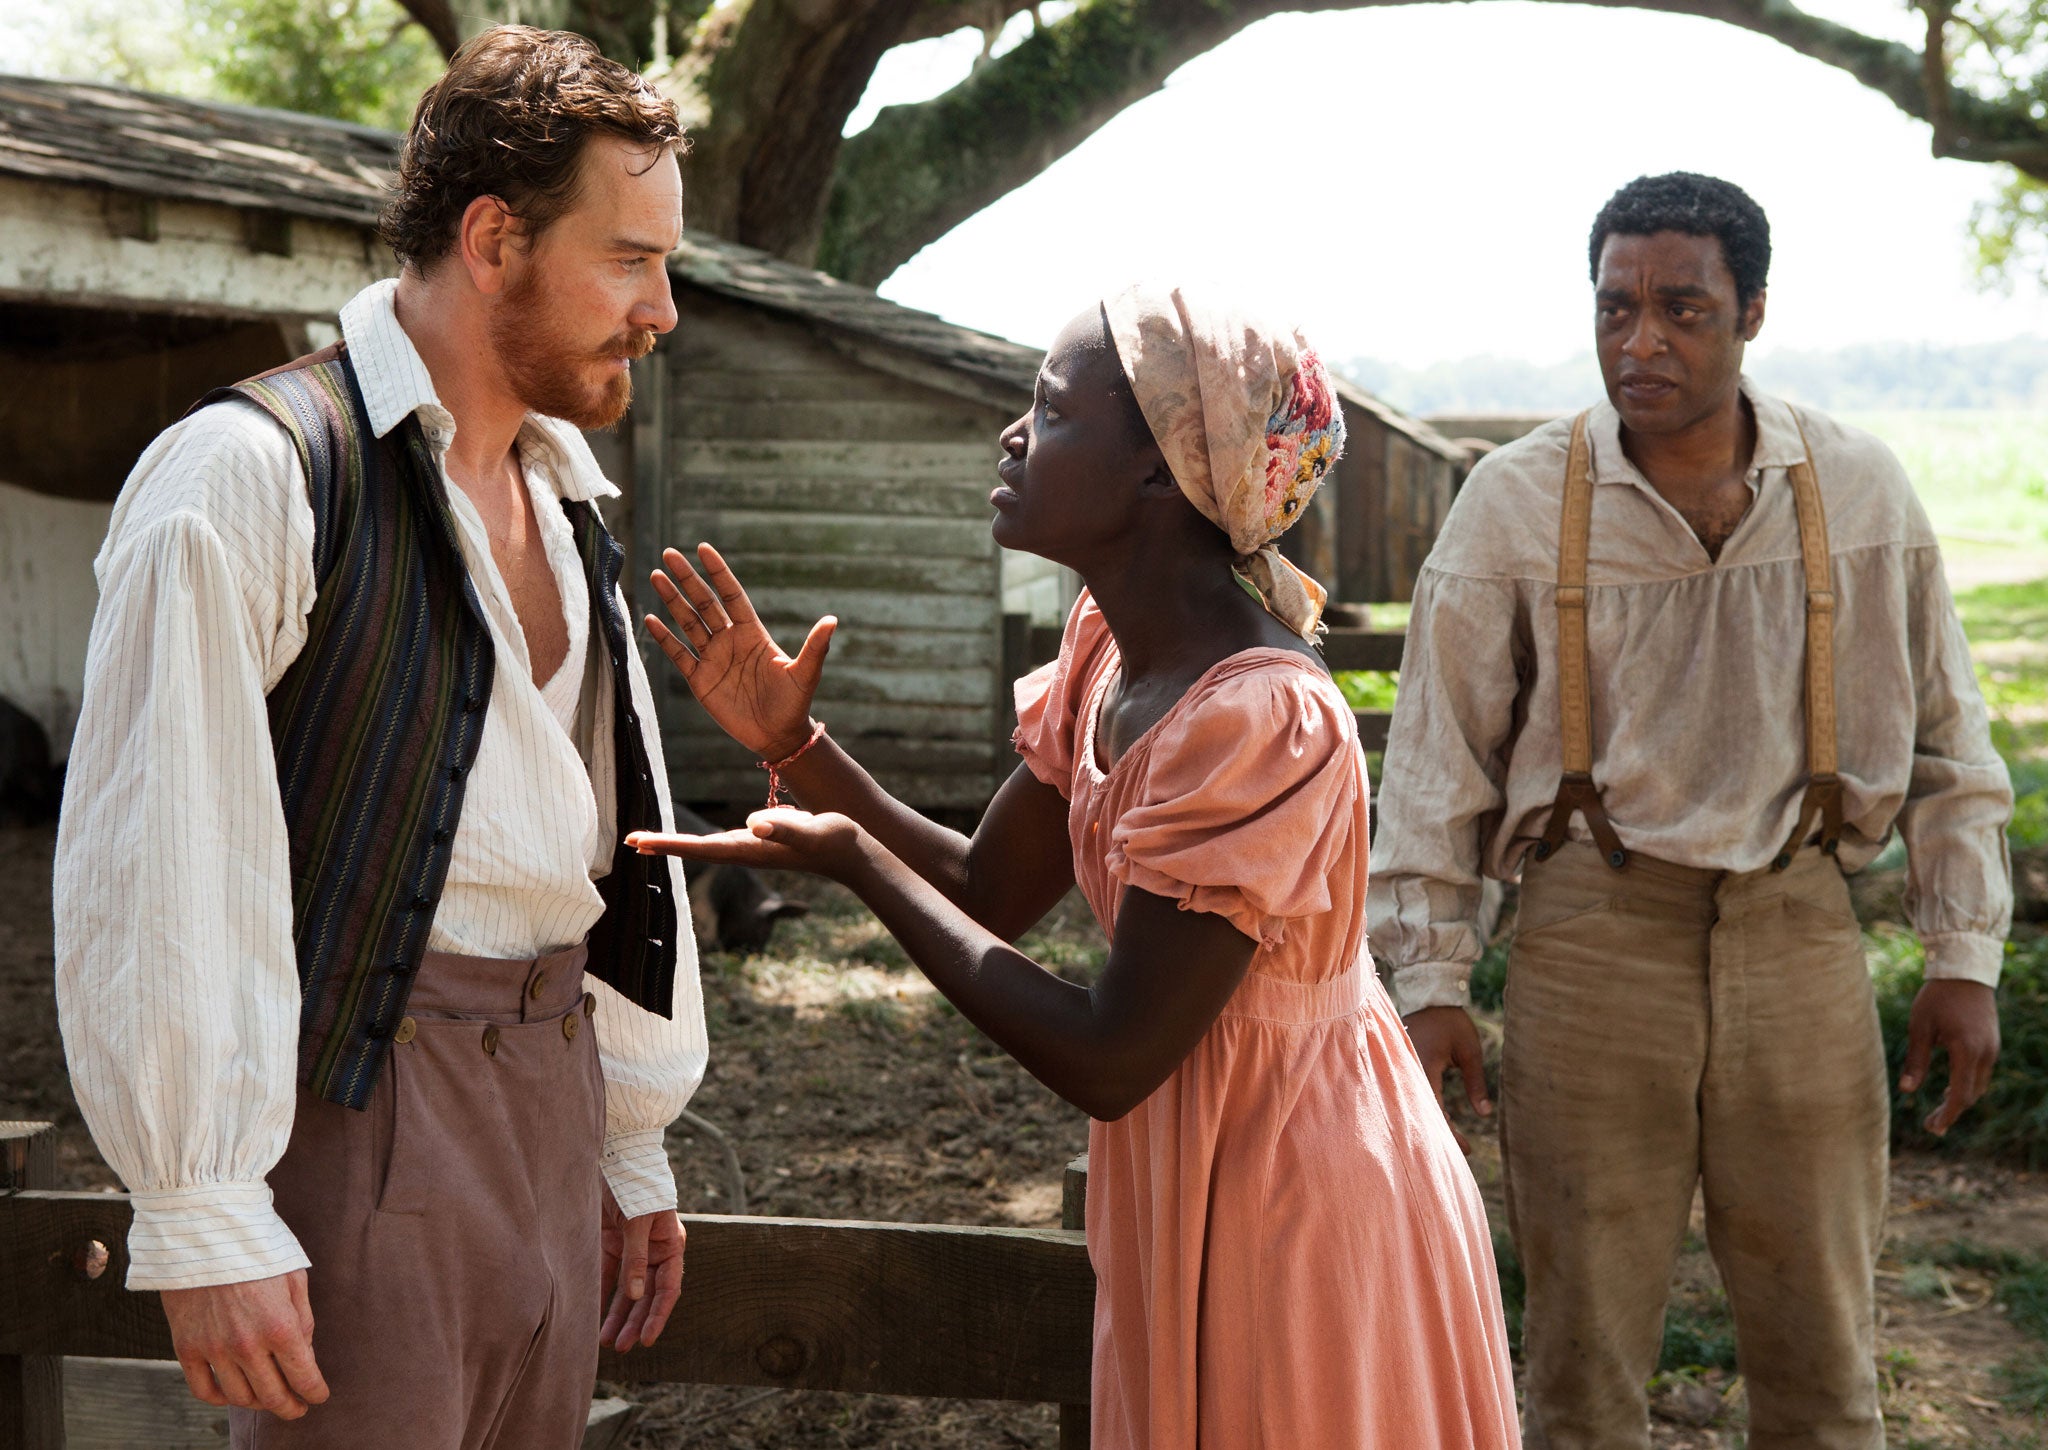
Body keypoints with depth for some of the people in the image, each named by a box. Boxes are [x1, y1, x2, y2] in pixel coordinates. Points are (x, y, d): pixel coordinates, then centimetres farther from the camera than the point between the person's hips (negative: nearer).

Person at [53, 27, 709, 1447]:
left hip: (547, 1104, 8)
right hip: (358, 1104, -7)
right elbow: (156, 870, -16)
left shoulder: (567, 496, 14)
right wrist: (203, 1217, -17)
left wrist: (635, 1146, 19)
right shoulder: (254, 471, -12)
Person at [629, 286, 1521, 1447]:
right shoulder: (1113, 645, -2)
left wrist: (855, 862, -21)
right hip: (1190, 1177, 8)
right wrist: (793, 742, -5)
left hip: (1295, 1200, -8)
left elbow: (1107, 1063, -26)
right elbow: (989, 894, 5)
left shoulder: (1262, 719, -29)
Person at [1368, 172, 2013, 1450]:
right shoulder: (1515, 503, -3)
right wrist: (1432, 982, -1)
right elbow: (1440, 755, 1)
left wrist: (1965, 957, 6)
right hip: (1594, 927, -1)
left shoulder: (1860, 490, 1)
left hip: (1798, 925, 1)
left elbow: (1946, 735, 8)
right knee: (1585, 1345, 6)